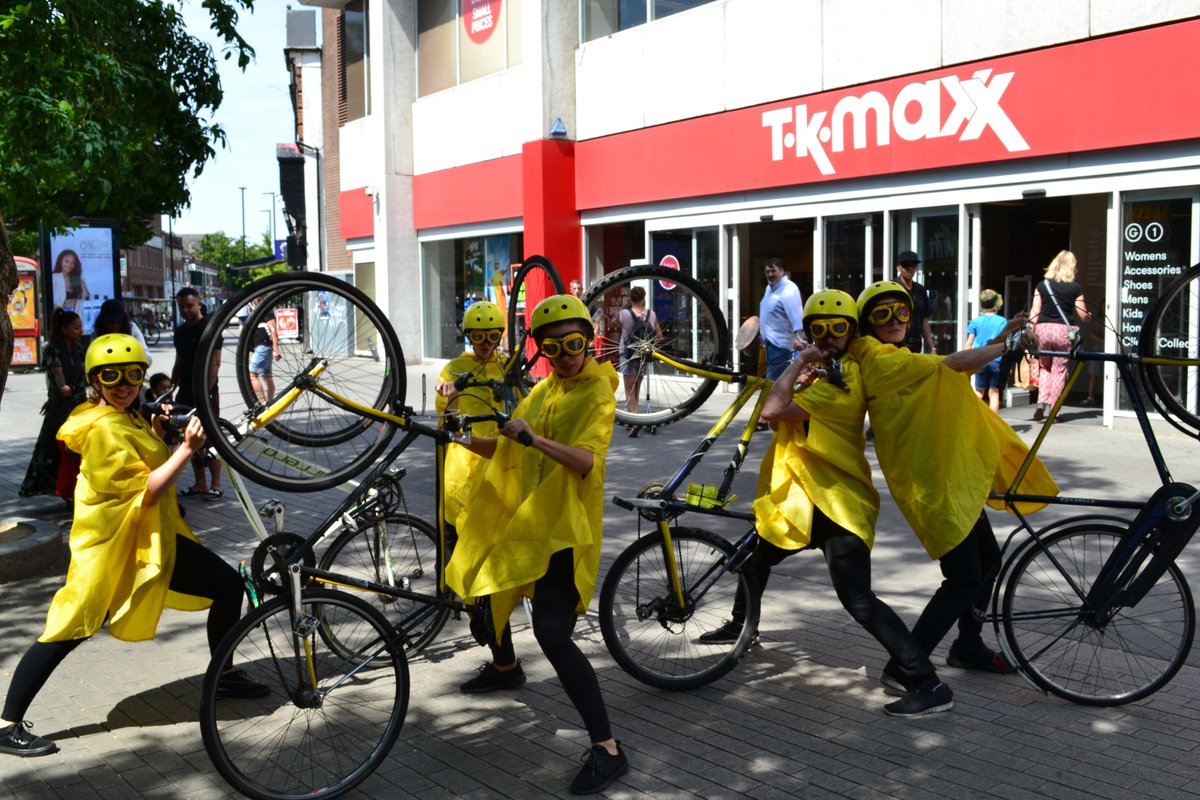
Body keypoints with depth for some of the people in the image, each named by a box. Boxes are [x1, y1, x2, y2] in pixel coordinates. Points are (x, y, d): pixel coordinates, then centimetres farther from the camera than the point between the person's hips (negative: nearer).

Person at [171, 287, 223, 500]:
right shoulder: (180, 331, 15)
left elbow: (215, 362, -13)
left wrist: (206, 392, -20)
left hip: (205, 392, -7)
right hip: (186, 393, 7)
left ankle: (216, 485, 3)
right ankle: (200, 484, 17)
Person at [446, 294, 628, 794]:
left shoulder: (596, 391, -10)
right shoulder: (541, 391, 13)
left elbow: (586, 460, -25)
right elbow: (506, 450, 14)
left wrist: (532, 437, -37)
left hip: (562, 529, -8)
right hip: (519, 517, 8)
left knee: (552, 633, -21)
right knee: (485, 585, 26)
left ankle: (607, 749, -15)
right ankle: (505, 668, 56)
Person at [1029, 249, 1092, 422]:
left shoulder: (1042, 285, 3)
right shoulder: (1075, 288, -1)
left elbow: (1034, 312, 1)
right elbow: (1083, 316, 2)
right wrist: (1089, 316, 25)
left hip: (1043, 329, 2)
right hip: (1063, 330, -2)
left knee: (1044, 368, 18)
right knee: (1059, 370, 8)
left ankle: (1042, 403, 1)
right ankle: (1053, 409, 8)